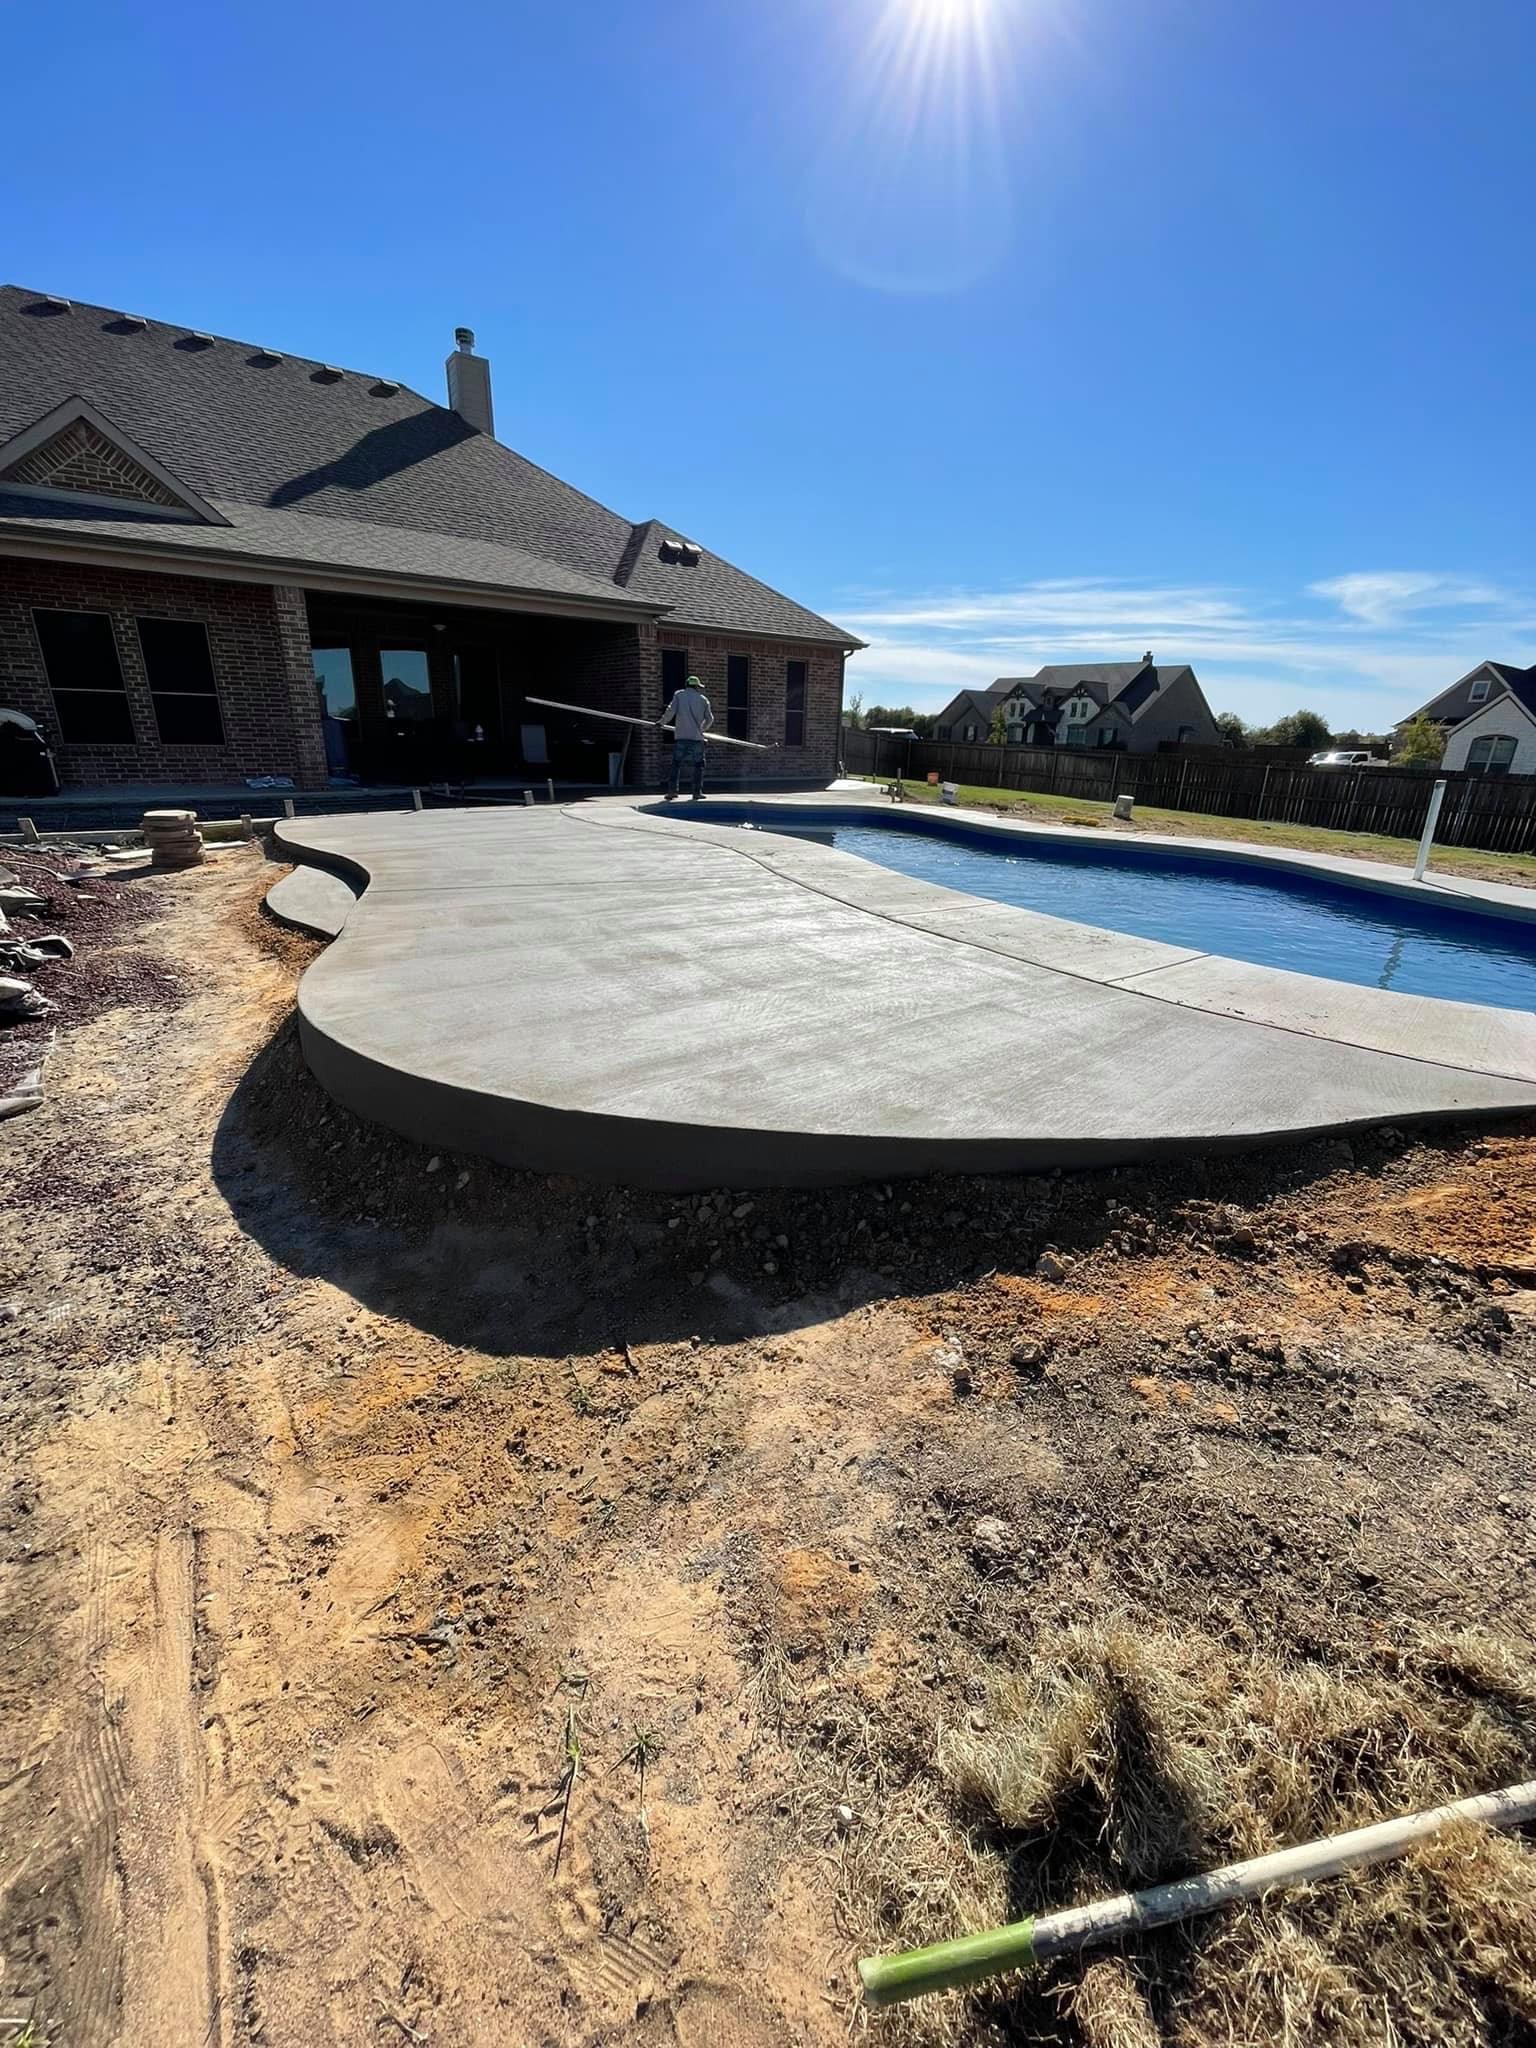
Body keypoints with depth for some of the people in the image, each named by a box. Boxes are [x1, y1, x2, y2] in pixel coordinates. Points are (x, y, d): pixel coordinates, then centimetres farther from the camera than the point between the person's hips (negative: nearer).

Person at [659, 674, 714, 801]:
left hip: (680, 736, 0)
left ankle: (672, 791, -2)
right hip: (697, 737, 0)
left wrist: (662, 722, 9)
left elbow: (671, 710, -5)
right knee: (698, 764, 9)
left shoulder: (678, 695, 6)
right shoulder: (703, 699, 10)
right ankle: (697, 792, 3)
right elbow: (709, 719, 14)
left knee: (676, 764, 6)